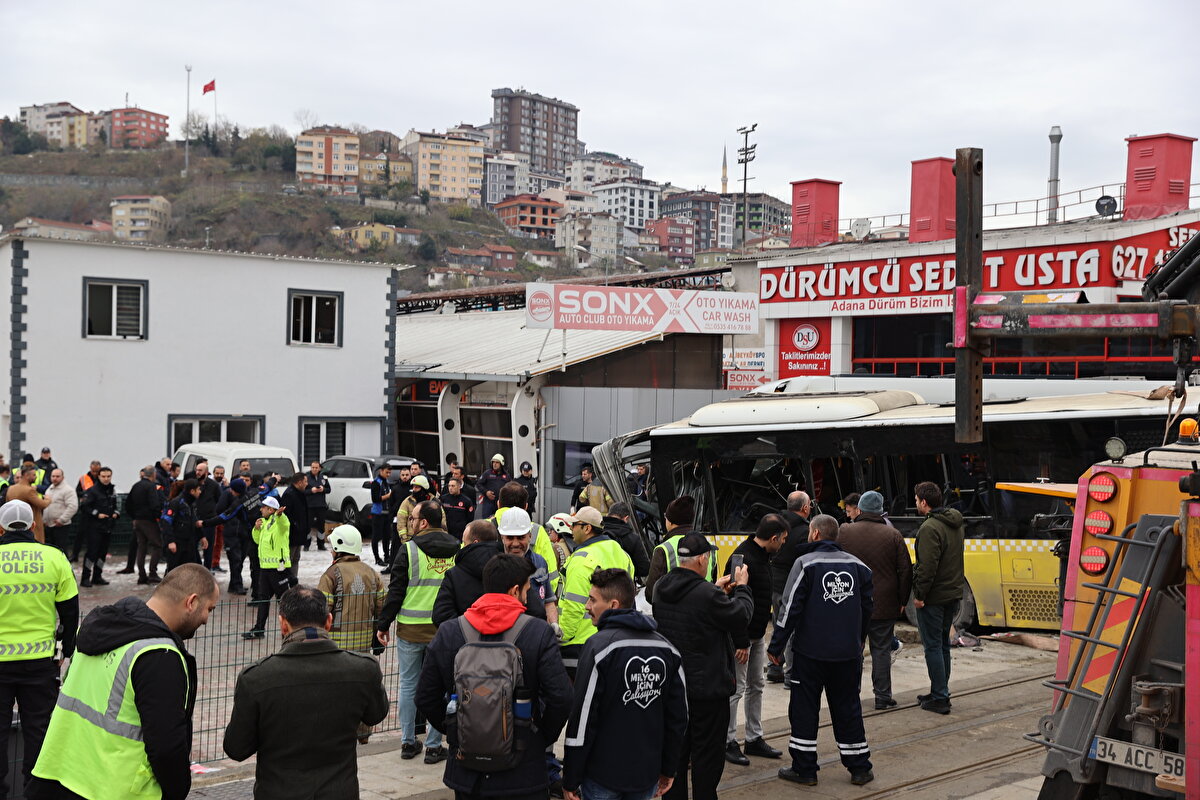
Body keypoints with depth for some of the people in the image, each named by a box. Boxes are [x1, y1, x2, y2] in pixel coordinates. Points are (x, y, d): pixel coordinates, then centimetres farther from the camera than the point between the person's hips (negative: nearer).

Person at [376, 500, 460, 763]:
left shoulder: (409, 549, -8)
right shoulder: (456, 550, 2)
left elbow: (396, 591, -7)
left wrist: (383, 624, 3)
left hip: (411, 630, -2)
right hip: (443, 630, 2)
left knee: (408, 685, 11)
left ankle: (408, 742, 18)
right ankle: (433, 746, 10)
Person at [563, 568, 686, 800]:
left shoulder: (598, 647, -15)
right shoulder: (666, 648, 3)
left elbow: (582, 719, -16)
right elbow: (679, 716, 7)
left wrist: (570, 780, -9)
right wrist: (669, 770, 16)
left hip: (602, 779, -5)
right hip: (648, 776, 5)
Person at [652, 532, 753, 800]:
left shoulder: (662, 588, -1)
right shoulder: (708, 595, -25)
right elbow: (741, 617, -12)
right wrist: (741, 587, 3)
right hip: (708, 686, -7)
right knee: (707, 752, 6)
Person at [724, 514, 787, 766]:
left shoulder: (761, 556, 8)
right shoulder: (743, 559, -24)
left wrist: (760, 632, 19)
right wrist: (741, 643, -23)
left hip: (757, 635, 10)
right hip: (741, 636, -10)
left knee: (756, 686, 16)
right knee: (736, 689, -2)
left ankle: (754, 739, 26)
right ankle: (728, 743, 8)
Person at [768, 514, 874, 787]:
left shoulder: (805, 564, -9)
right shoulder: (858, 566, 5)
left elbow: (790, 608, -10)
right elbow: (867, 608, 14)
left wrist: (776, 646, -4)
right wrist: (858, 641, 28)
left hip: (810, 651, -4)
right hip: (848, 652, 4)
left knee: (804, 709, 5)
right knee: (848, 708, 12)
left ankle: (804, 768, 8)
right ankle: (859, 768, 16)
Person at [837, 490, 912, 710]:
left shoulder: (843, 533, -3)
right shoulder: (893, 535, -3)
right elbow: (905, 570, -1)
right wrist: (902, 601, 8)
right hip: (884, 606, 0)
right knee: (881, 650, 6)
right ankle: (882, 697, 8)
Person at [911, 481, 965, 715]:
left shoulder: (930, 528, -19)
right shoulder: (955, 524, 10)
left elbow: (928, 566, -23)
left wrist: (919, 594, -16)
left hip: (933, 598, -9)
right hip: (953, 594, 9)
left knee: (933, 646, -2)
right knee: (943, 644, 17)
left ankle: (939, 698, 0)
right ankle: (941, 693, 25)